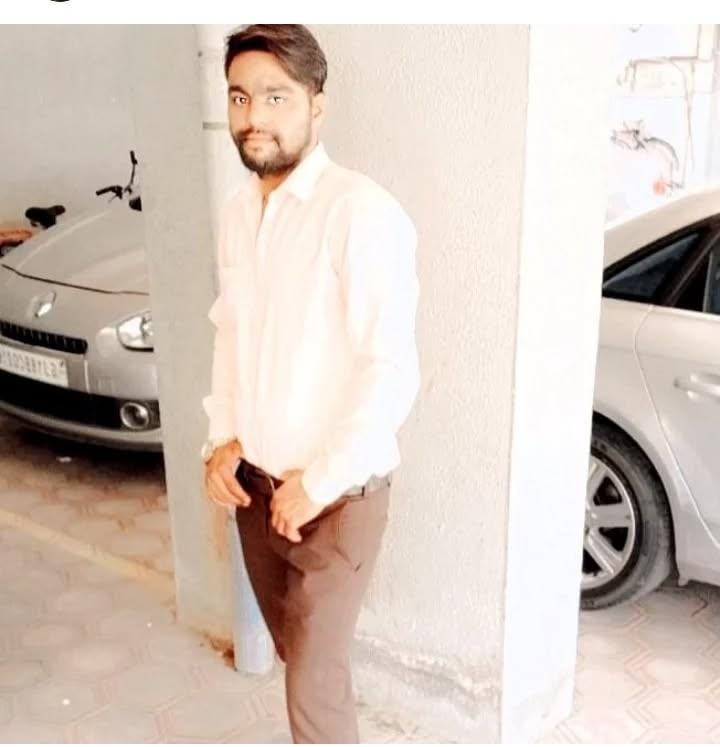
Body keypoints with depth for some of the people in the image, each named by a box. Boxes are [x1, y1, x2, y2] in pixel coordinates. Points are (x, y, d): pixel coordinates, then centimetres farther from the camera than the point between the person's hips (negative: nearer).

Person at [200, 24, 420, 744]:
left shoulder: (361, 212, -20)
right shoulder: (236, 212, 4)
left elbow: (392, 373, -21)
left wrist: (316, 484, -17)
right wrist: (222, 438, 1)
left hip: (336, 496, -6)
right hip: (254, 483, 7)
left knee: (314, 684, 4)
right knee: (298, 656, 23)